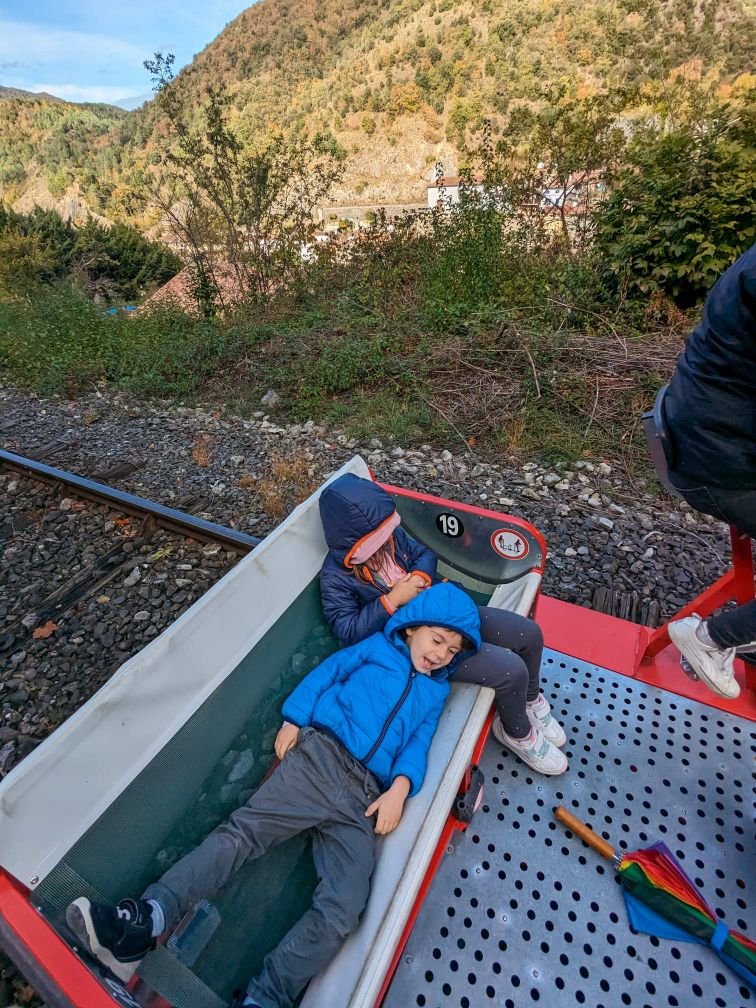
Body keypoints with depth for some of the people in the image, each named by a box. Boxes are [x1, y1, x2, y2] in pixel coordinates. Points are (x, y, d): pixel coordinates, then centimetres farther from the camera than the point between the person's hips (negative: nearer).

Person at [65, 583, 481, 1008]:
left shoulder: (436, 692, 21)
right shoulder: (378, 647, 15)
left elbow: (418, 745, 11)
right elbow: (327, 672, 9)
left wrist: (401, 787, -7)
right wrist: (294, 720, -2)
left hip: (364, 801, 2)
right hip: (318, 755, -1)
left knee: (340, 913, -14)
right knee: (241, 831, -17)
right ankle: (144, 923, -20)